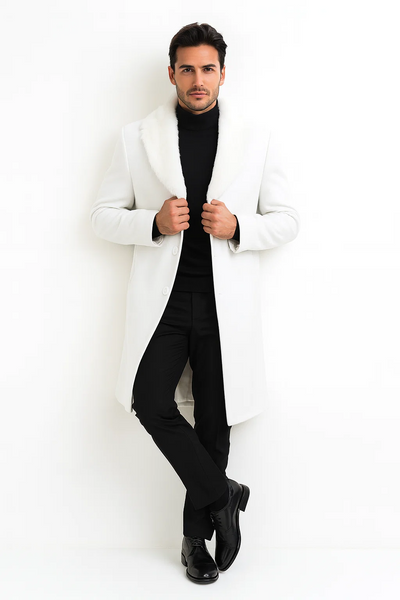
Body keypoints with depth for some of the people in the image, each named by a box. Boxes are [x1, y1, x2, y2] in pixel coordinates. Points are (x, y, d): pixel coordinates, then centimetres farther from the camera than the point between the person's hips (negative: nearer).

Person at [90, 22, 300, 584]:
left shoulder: (256, 134, 5)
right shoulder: (138, 137, 5)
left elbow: (286, 219, 7)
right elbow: (104, 215, 7)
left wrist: (237, 228, -14)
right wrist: (154, 223, -13)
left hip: (226, 301, 0)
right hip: (164, 297, 1)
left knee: (214, 421, 6)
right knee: (150, 403, -14)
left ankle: (196, 535, 27)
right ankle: (223, 495, 11)